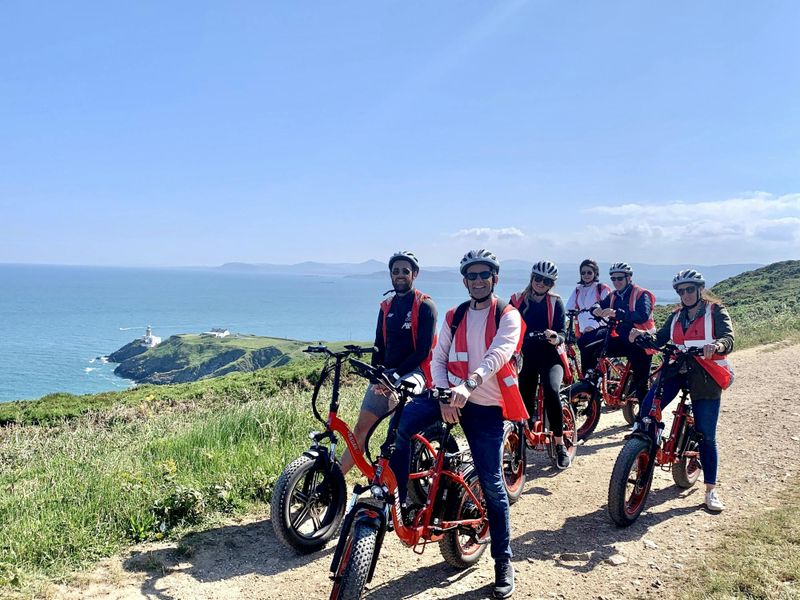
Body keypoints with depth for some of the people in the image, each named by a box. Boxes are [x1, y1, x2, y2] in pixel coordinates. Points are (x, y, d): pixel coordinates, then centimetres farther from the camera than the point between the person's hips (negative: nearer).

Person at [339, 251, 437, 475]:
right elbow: (379, 346, 13)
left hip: (413, 371, -6)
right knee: (361, 427, 2)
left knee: (396, 396, -37)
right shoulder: (386, 307, 15)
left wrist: (396, 375, -18)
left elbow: (423, 351, -11)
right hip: (387, 373, 6)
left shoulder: (425, 305, -3)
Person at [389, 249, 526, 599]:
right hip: (450, 394, 3)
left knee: (492, 485, 1)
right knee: (401, 422, -26)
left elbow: (498, 354, -21)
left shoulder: (508, 315, -2)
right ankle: (395, 500, -13)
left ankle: (503, 563, 17)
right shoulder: (454, 317, 12)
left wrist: (469, 385, -39)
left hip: (486, 406, -3)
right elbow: (439, 359, 5)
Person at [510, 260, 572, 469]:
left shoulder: (555, 302, 0)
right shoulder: (518, 301, 3)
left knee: (551, 391, -27)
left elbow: (562, 333, -7)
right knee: (525, 400, -3)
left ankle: (560, 445, -15)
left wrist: (555, 338, -30)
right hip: (527, 356, 3)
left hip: (550, 356, -2)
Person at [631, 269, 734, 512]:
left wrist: (716, 346, -37)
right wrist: (643, 335, -16)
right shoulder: (677, 316, 16)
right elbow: (660, 338, 5)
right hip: (677, 368, 4)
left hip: (705, 375, -4)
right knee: (647, 409, -19)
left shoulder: (716, 311, 2)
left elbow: (728, 339, -14)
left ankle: (711, 491, 13)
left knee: (706, 435, 1)